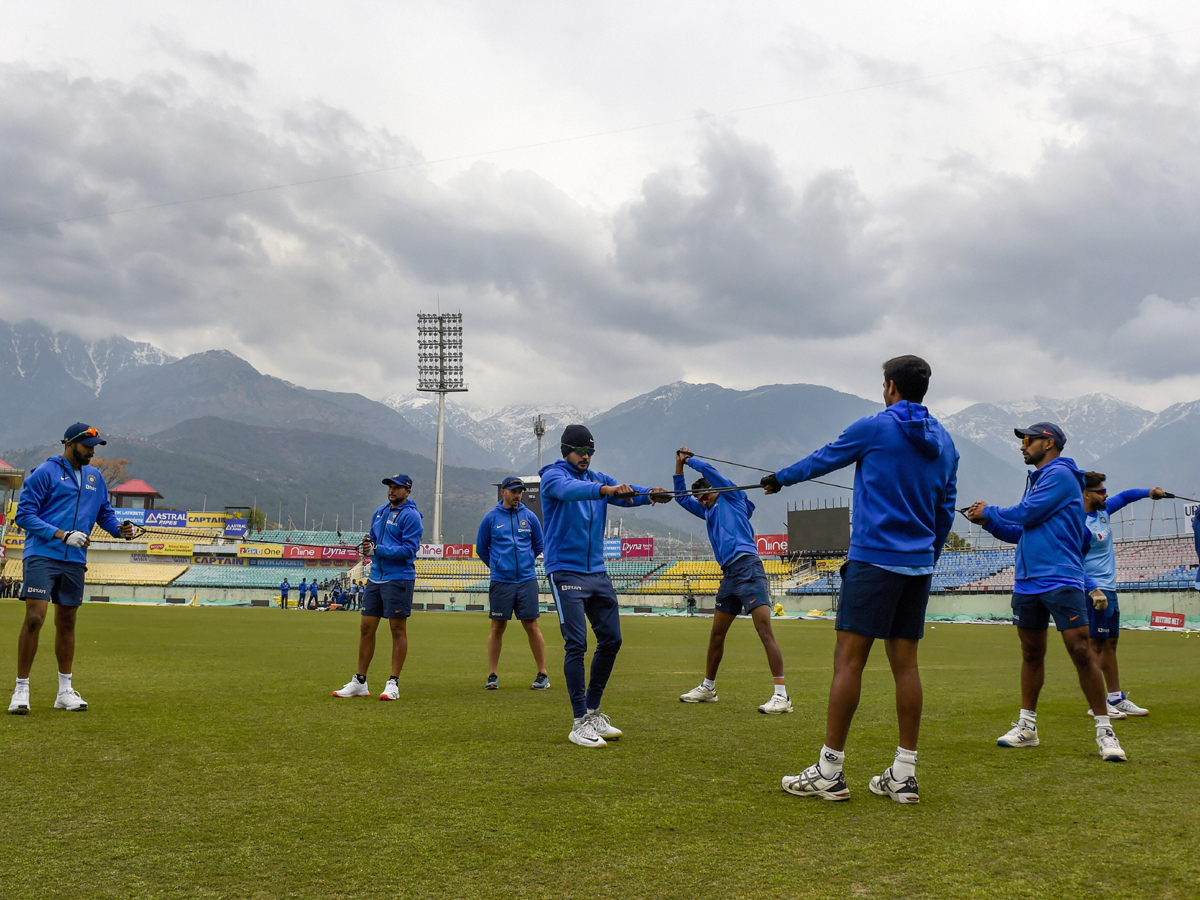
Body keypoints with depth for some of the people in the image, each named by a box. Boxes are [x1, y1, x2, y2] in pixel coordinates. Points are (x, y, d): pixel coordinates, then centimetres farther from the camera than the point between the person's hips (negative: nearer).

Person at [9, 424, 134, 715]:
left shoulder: (95, 477, 14)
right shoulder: (45, 472, -4)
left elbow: (105, 512, 23)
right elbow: (24, 514, -8)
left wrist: (119, 529, 1)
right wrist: (62, 535, -17)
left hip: (75, 560, 6)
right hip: (41, 556, -6)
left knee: (67, 622, 11)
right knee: (34, 617, -13)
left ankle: (65, 691, 19)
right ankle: (21, 689, -3)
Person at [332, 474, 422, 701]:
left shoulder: (410, 515, -8)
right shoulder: (380, 512, 16)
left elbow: (409, 549, -17)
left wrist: (377, 549, -18)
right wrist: (366, 545, -1)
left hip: (399, 579, -8)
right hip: (376, 578, 8)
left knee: (398, 629, -3)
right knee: (366, 627, 7)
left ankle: (393, 683, 2)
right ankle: (359, 682, 14)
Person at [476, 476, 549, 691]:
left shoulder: (529, 516, 6)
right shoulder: (491, 518, 3)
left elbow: (539, 545, 18)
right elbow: (481, 548, 12)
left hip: (527, 580, 1)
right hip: (501, 582, -1)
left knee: (532, 626, 1)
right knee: (497, 627, 3)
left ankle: (542, 674, 8)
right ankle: (492, 675, 10)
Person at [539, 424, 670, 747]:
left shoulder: (597, 478, 13)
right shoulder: (554, 475, -5)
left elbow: (626, 493, -5)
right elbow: (569, 489, -29)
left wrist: (649, 494, -28)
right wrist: (606, 490, -47)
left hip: (598, 572, 7)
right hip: (566, 572, -7)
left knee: (611, 639, 7)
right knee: (576, 645, -11)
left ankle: (593, 711, 21)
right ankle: (580, 723, -7)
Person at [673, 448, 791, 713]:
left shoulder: (731, 496, 8)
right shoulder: (708, 512, 28)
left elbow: (708, 470, 0)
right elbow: (681, 497, 36)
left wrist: (689, 459, 17)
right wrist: (679, 465, 28)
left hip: (747, 567, -9)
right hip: (729, 573, 9)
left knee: (765, 630, -16)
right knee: (716, 634, 15)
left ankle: (781, 695, -21)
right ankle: (708, 688, 29)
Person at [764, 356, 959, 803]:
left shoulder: (874, 427, -3)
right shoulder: (944, 442, 14)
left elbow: (821, 460, 10)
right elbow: (945, 510, 18)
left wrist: (779, 478, 27)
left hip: (874, 559, -6)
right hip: (918, 564, 7)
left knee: (849, 659, -5)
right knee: (904, 662, 7)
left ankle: (829, 772, -4)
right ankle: (904, 775, 9)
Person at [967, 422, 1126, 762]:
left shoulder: (1060, 474, -7)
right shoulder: (1037, 479, 21)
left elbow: (1027, 514, -13)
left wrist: (989, 511, 3)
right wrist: (989, 521, 11)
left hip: (1060, 579, -9)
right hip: (1027, 581, 9)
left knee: (1081, 651, -10)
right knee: (1031, 653, 12)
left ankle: (1104, 731, -4)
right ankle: (1026, 727, 20)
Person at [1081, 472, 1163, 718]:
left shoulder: (1102, 511, 10)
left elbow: (1123, 497, 29)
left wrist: (1149, 492, 17)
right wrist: (1094, 590, -30)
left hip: (1109, 589, 10)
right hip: (1096, 591, -10)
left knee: (1110, 644, 13)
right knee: (1096, 644, -9)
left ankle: (1117, 699, 20)